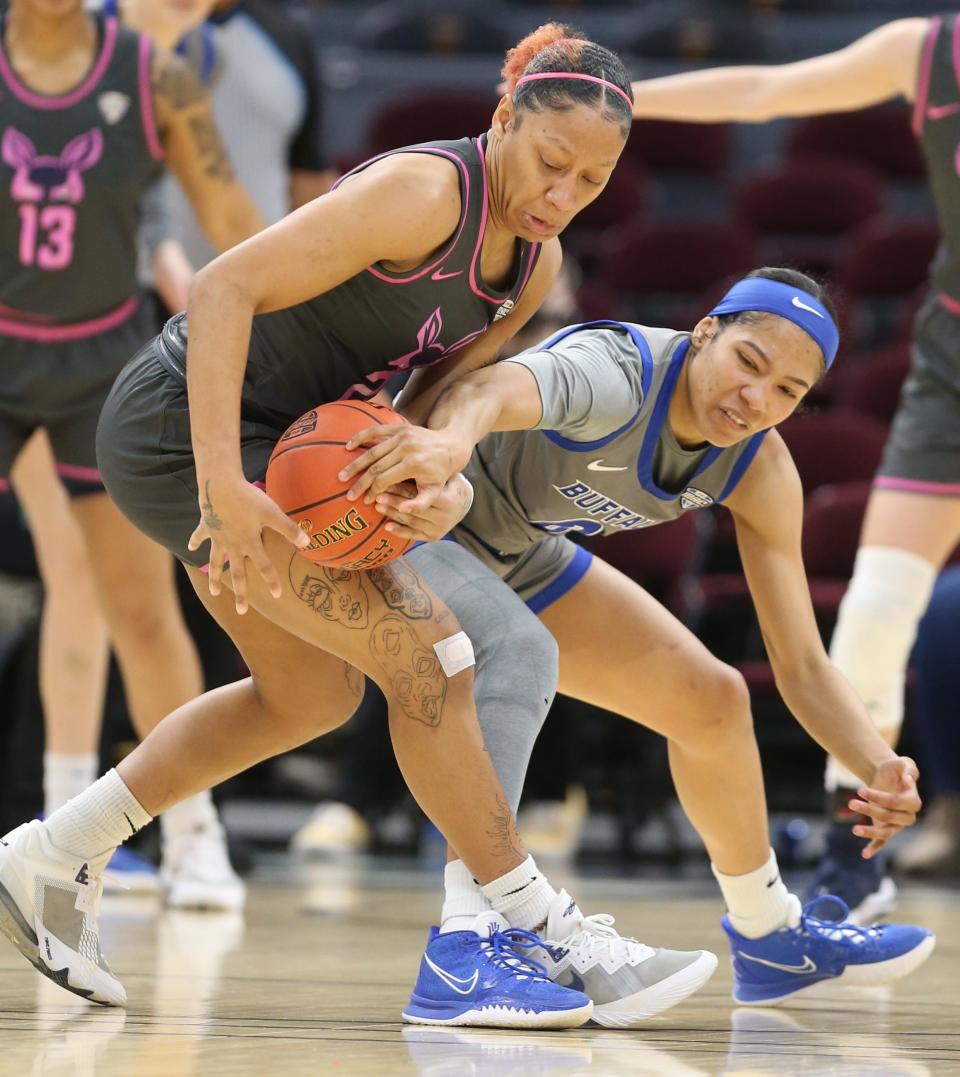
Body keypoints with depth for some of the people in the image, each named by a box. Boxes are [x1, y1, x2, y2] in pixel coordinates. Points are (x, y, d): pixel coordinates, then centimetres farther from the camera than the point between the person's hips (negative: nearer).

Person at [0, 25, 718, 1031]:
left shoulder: (536, 264, 3)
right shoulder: (426, 192, -25)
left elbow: (436, 385, 3)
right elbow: (224, 288, -29)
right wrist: (223, 484, -37)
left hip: (281, 446, 10)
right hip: (188, 430, -10)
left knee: (314, 694, 22)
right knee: (427, 653, -15)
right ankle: (542, 931, -7)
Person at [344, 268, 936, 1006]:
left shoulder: (760, 470, -14)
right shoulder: (614, 376, -37)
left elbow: (802, 666, -11)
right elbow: (497, 389, -62)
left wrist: (879, 766, -31)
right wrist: (452, 437, -87)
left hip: (520, 561, 8)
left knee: (710, 701, 14)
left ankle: (769, 939, 36)